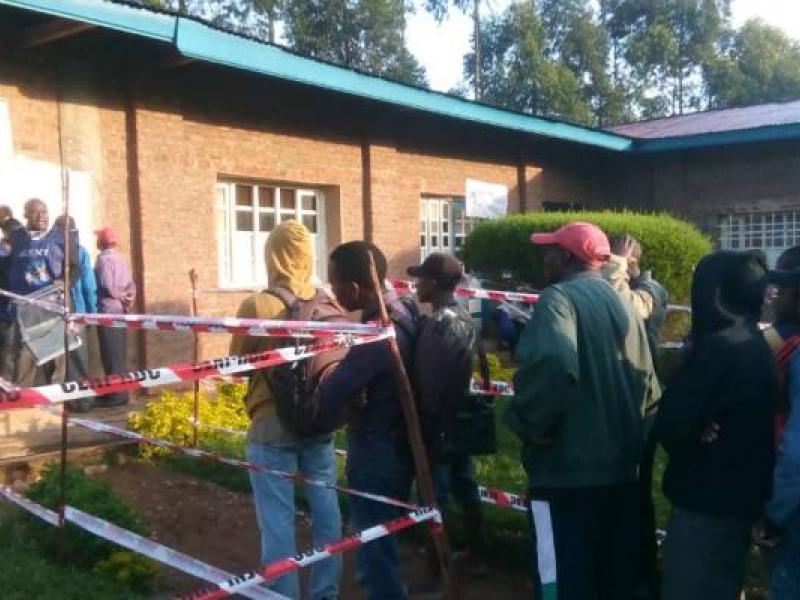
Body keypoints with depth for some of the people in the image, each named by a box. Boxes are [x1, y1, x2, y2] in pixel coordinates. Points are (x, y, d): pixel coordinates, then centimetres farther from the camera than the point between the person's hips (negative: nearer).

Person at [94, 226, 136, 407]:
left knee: (111, 355, -5)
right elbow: (131, 285, 12)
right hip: (121, 311, 8)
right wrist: (128, 298, -1)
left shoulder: (104, 258, -10)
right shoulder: (122, 259, 15)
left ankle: (115, 394, -4)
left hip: (108, 311, -8)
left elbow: (106, 285, -19)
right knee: (120, 354, 11)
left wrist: (118, 296, -2)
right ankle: (121, 393, 15)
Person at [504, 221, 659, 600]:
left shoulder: (560, 298, -11)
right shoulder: (624, 305, 14)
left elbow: (551, 364, -31)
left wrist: (528, 423, -18)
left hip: (568, 471, -8)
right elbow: (648, 387, 19)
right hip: (622, 469, 8)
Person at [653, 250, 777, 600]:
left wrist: (695, 434, 0)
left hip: (707, 500, -9)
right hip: (739, 497, 9)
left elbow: (671, 425, -19)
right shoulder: (757, 346, 7)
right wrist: (700, 431, -4)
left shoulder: (718, 347, -21)